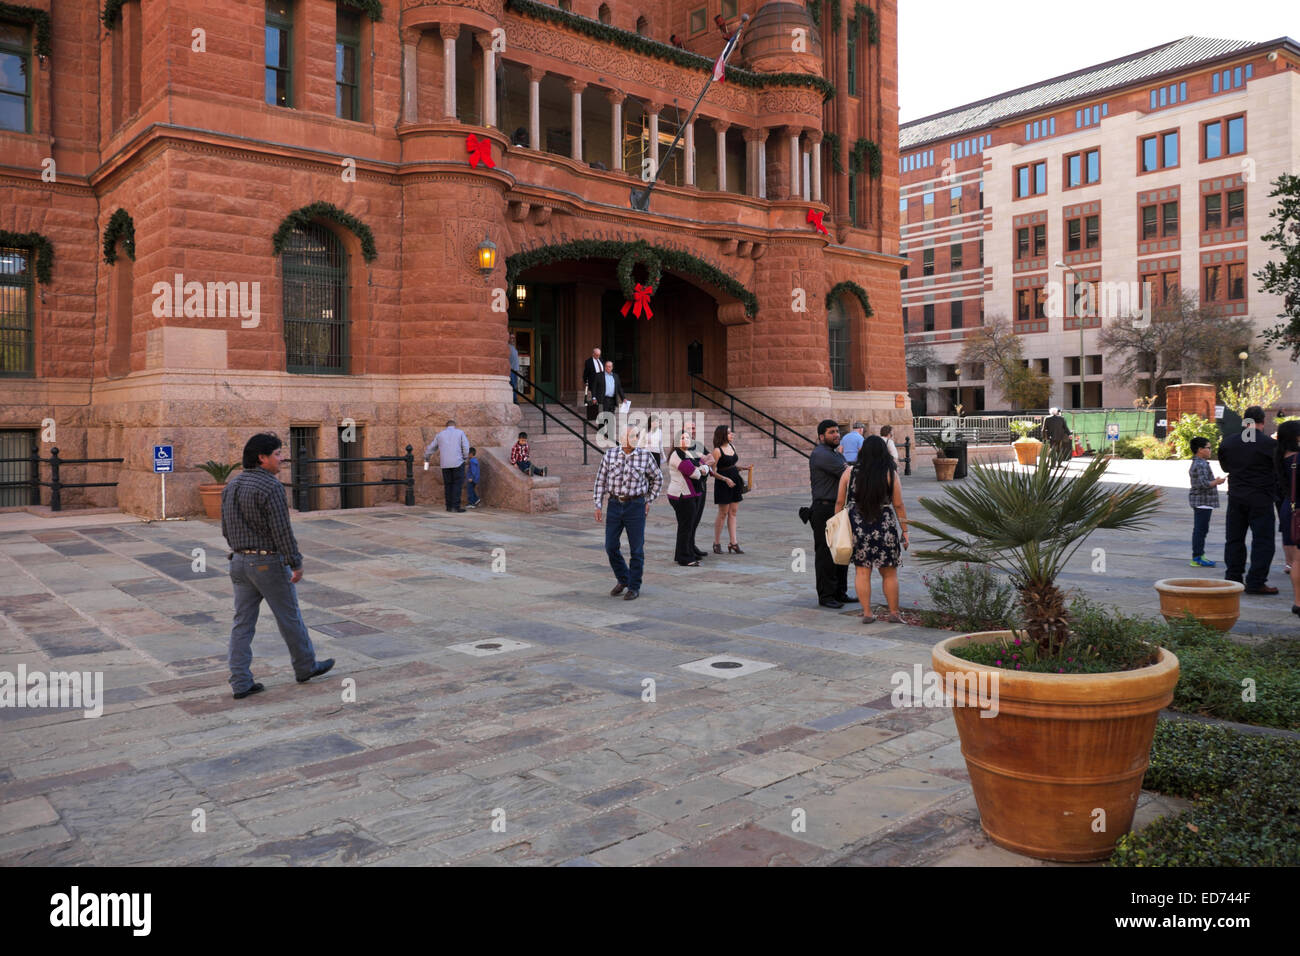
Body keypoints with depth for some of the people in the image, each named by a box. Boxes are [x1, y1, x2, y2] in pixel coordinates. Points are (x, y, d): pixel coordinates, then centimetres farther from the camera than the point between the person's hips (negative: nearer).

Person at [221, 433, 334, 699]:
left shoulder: (231, 486, 8)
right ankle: (305, 667, 24)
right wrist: (296, 563, -14)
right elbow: (282, 530, -21)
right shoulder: (270, 486, -18)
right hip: (269, 563, -8)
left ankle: (241, 682, 8)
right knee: (290, 618, 9)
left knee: (243, 623, 8)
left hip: (239, 562, 8)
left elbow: (226, 529, 15)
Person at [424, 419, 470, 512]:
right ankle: (456, 506, -10)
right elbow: (466, 448, -6)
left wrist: (426, 457, 41)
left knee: (448, 485, 10)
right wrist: (464, 458, 12)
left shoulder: (440, 434, 12)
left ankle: (449, 506, 8)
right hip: (458, 463, -3)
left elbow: (430, 448, 22)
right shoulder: (460, 433, 4)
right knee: (457, 484, -3)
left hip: (445, 464, 3)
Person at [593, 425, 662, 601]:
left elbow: (657, 478, 11)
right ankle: (623, 580, 26)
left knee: (636, 549, 2)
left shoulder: (645, 456, -4)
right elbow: (601, 480, 7)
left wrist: (649, 501, 8)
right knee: (611, 547, 4)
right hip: (615, 505, 2)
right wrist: (598, 506, 4)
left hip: (636, 506, -2)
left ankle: (634, 587, 15)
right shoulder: (610, 454, 0)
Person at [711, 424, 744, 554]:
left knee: (733, 512, 6)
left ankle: (733, 543, 7)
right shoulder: (717, 451, -13)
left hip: (735, 481, 7)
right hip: (723, 484, -7)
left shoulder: (732, 446, 10)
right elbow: (713, 471, -14)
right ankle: (716, 543, 11)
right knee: (723, 513, -1)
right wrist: (726, 479, -24)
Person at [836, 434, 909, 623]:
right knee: (889, 573, 10)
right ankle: (894, 613, 17)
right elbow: (898, 505, -3)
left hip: (857, 526, 1)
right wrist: (905, 530, 4)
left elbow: (839, 502, 2)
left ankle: (867, 613, 9)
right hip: (884, 527, -1)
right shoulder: (890, 473, -5)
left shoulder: (849, 472, 0)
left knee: (862, 572, 6)